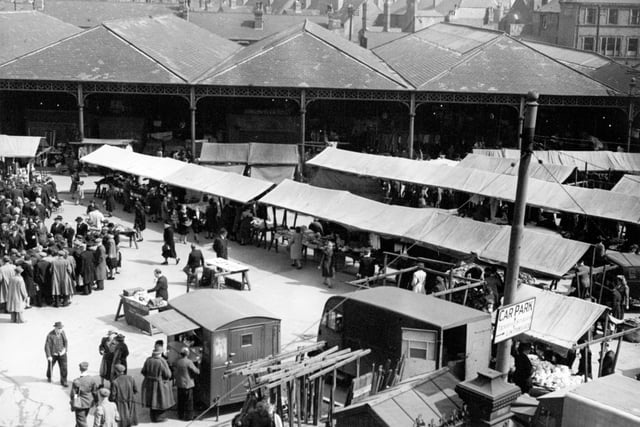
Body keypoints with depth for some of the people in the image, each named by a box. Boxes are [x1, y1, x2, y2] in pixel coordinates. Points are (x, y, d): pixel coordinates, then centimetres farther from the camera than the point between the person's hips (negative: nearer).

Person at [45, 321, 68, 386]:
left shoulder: (62, 332, -10)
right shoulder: (50, 335, -23)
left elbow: (66, 342, 0)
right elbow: (47, 346, -20)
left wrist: (65, 349, -17)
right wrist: (49, 356, -26)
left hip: (61, 354, 2)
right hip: (52, 355, -2)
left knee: (64, 368, -5)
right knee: (50, 366, 22)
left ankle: (63, 382, 10)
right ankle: (49, 377, 52)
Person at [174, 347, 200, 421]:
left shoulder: (177, 362, 2)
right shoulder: (188, 362, -16)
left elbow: (175, 373, 8)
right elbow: (196, 371, -13)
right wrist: (197, 369, 7)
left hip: (179, 384, 6)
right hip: (188, 384, -6)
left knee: (181, 401, 14)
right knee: (189, 401, 3)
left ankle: (181, 415, 22)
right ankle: (188, 416, 7)